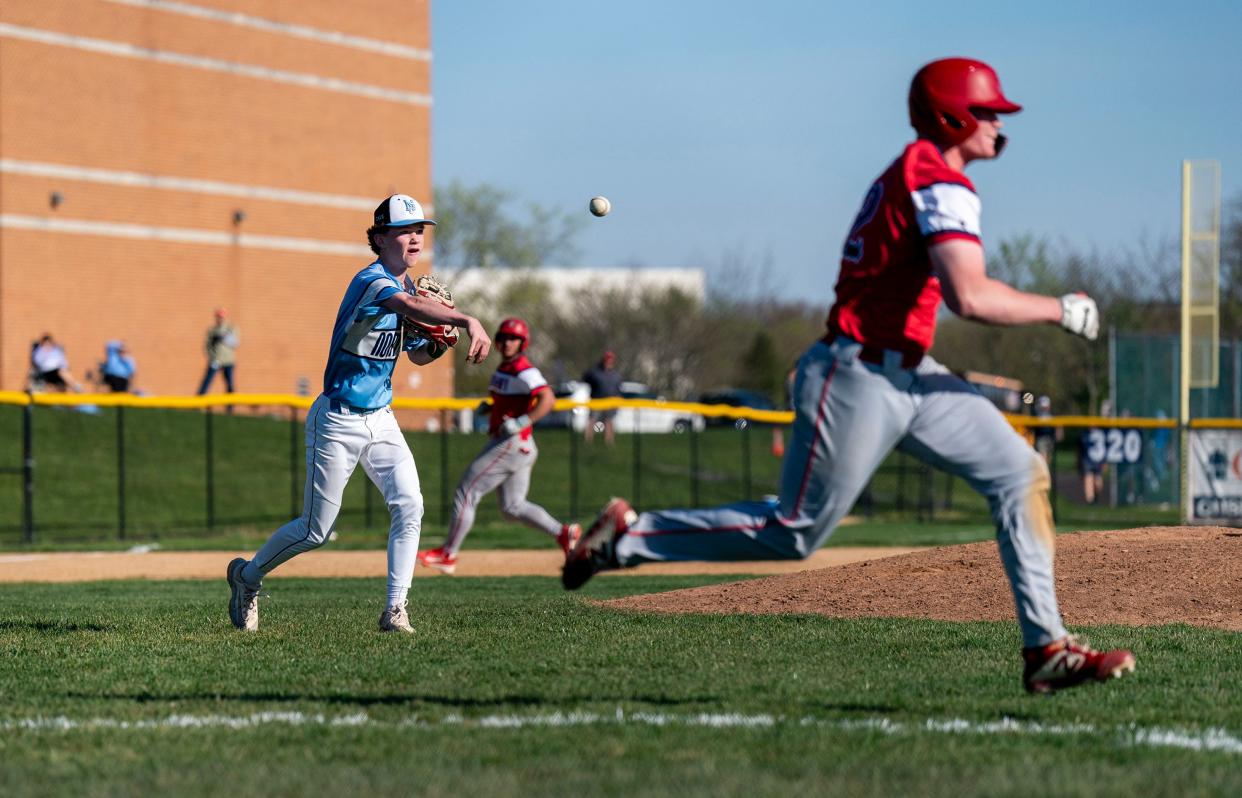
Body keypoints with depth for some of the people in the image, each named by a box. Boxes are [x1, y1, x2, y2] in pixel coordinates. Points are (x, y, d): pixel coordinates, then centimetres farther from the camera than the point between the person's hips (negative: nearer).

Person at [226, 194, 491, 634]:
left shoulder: (406, 285, 7)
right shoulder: (372, 281, -21)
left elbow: (417, 355, 17)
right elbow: (411, 306, -43)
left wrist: (440, 341, -7)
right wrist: (468, 320, -59)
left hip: (380, 420, 7)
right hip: (339, 422, -7)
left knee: (409, 506, -13)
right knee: (314, 531, 2)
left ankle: (395, 609, -10)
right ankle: (247, 575, 26)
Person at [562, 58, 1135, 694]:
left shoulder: (906, 175, 17)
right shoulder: (941, 183, -15)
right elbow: (970, 297, -27)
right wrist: (1060, 310, -16)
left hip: (910, 375, 10)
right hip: (858, 378, -10)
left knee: (1020, 473, 0)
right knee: (795, 533, -2)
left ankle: (1046, 649, -3)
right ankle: (628, 535, 11)